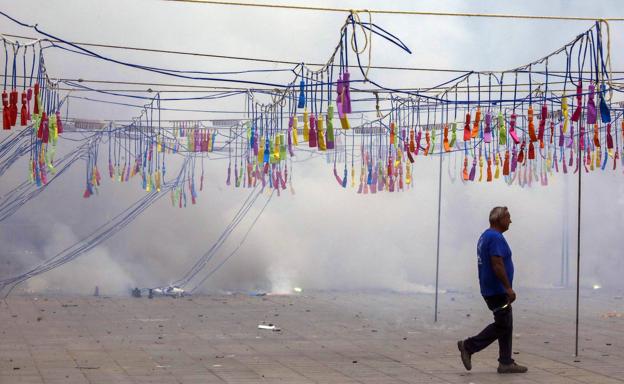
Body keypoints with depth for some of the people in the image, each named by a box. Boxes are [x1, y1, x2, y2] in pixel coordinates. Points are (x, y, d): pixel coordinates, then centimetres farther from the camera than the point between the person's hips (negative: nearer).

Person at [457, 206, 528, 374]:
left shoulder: (485, 236, 15)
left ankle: (506, 363, 11)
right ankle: (468, 346, -1)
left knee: (505, 325, 10)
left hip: (491, 289, 10)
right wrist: (508, 288, -23)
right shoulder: (496, 237, -18)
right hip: (498, 291, -10)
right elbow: (497, 264, -26)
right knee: (502, 325, -5)